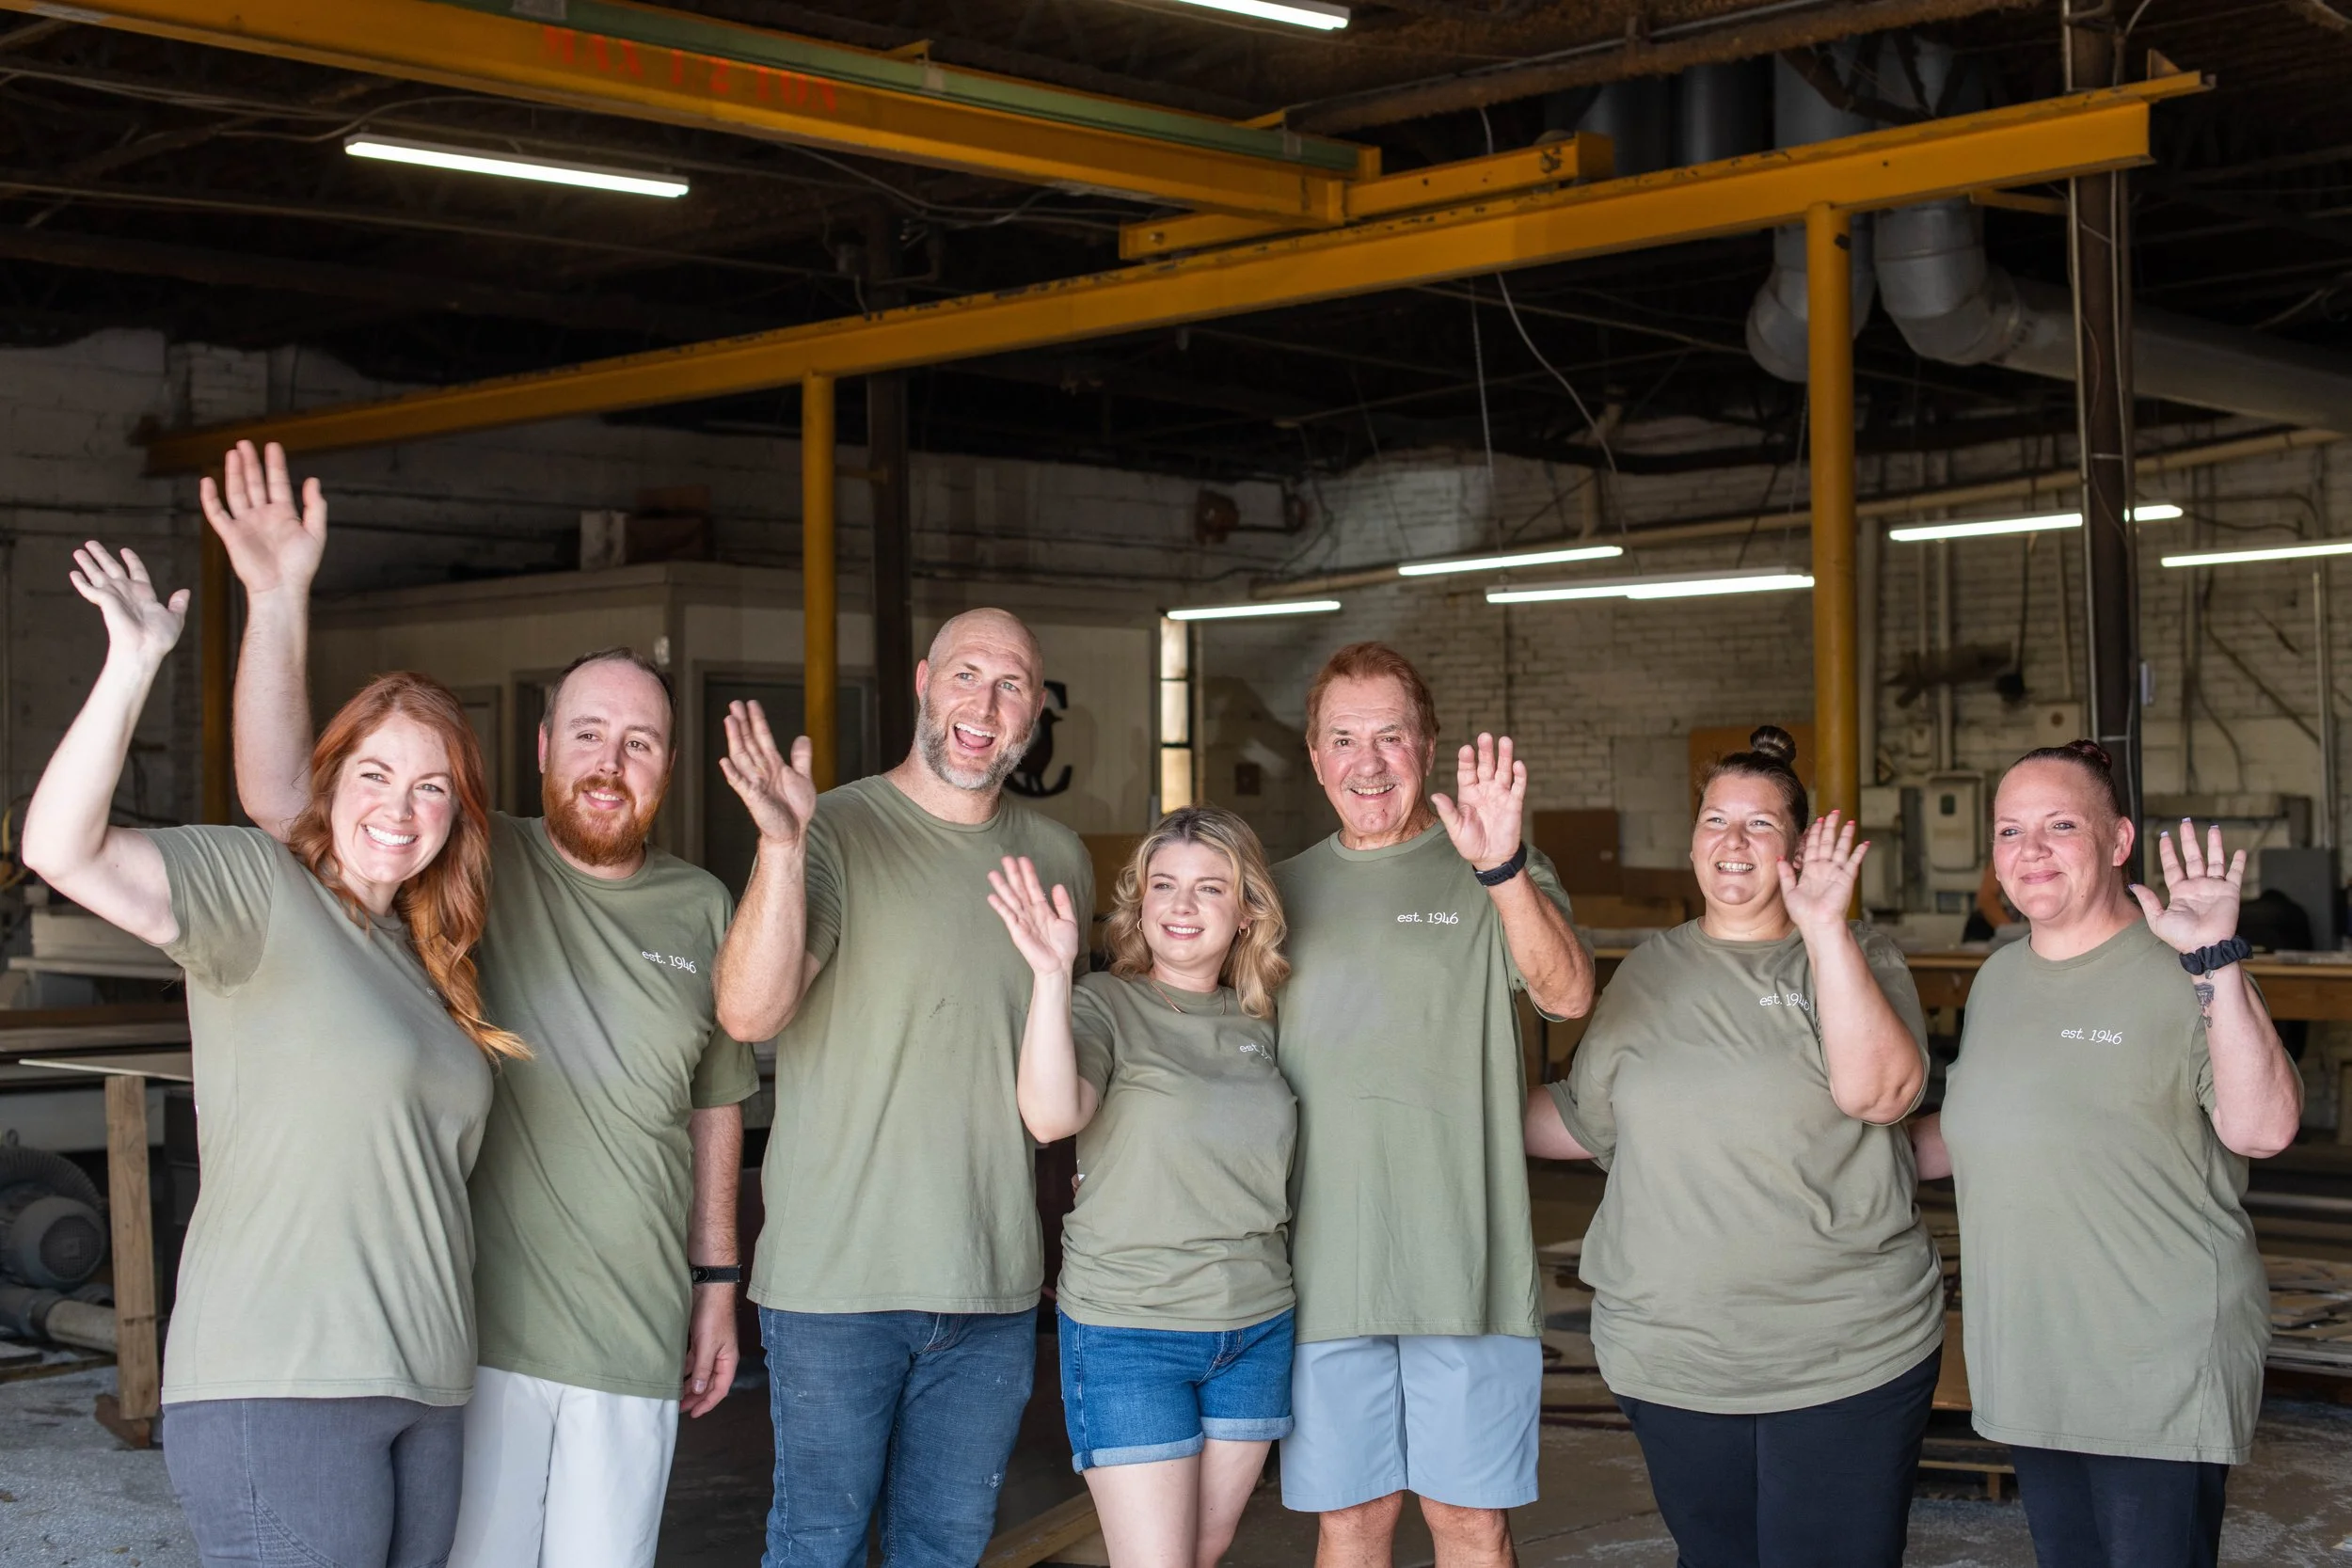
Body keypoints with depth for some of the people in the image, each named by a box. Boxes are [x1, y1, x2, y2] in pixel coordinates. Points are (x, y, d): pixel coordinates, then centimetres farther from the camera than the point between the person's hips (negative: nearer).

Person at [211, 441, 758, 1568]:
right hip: (474, 1326, -3)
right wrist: (278, 599, -23)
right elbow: (278, 796, -14)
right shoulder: (472, 870, -3)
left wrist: (717, 1283, 13)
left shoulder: (702, 909, 6)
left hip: (635, 1343, 3)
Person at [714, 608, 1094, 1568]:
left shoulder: (1059, 859, 8)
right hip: (836, 1274, -4)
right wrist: (781, 846, -35)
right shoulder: (836, 833, -8)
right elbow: (748, 1012, -22)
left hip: (996, 1283, 4)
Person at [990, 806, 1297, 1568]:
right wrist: (1052, 971, -40)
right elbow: (1050, 1116, -31)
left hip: (1256, 1328, 5)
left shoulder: (1257, 1023, 6)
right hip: (1129, 1334, -5)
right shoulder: (1104, 1006, -10)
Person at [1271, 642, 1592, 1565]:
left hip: (1464, 1264, -3)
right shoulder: (1286, 890, 12)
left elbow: (1568, 996, -19)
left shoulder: (1494, 877, 0)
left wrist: (1501, 868, -35)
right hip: (1326, 1269, 3)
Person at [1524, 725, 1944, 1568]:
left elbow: (1879, 1090, -18)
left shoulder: (1856, 956, 1)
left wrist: (1823, 928, -20)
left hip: (1848, 1362, -3)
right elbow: (1582, 1122, 19)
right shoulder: (1650, 971, 12)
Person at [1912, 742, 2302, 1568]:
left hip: (2160, 1372, -7)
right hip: (2029, 1366, 7)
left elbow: (2262, 1129, -26)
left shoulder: (2180, 975, -12)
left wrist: (2217, 963, -32)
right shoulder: (1998, 980, 10)